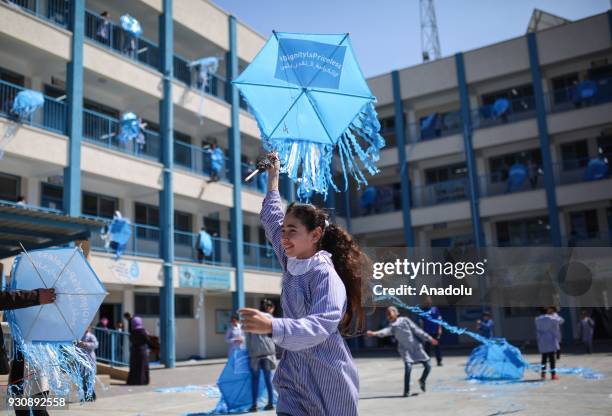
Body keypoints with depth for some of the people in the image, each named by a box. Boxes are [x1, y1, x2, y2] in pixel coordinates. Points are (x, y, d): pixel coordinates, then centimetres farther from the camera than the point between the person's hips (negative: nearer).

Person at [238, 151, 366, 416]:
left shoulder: (325, 274, -18)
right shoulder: (291, 263, 4)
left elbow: (321, 326, -32)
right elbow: (272, 222, 18)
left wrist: (271, 326, -46)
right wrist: (273, 176, 26)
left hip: (328, 380, -6)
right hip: (295, 374, 6)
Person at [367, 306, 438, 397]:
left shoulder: (405, 320, -2)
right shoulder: (391, 326, -1)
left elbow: (417, 330, 2)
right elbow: (385, 331, -22)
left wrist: (429, 338, 3)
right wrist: (374, 333, -41)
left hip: (416, 347, 1)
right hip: (405, 349, -1)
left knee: (428, 366, 1)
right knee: (408, 367, -20)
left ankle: (422, 381, 31)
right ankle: (406, 391, -7)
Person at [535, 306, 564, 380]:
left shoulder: (538, 319, 4)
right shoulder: (552, 319, -10)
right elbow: (561, 320, 6)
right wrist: (554, 314, 13)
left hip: (542, 342, 4)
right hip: (551, 341, -4)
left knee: (544, 357, 11)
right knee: (552, 357, 0)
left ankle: (543, 374, 11)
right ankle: (553, 374, 1)